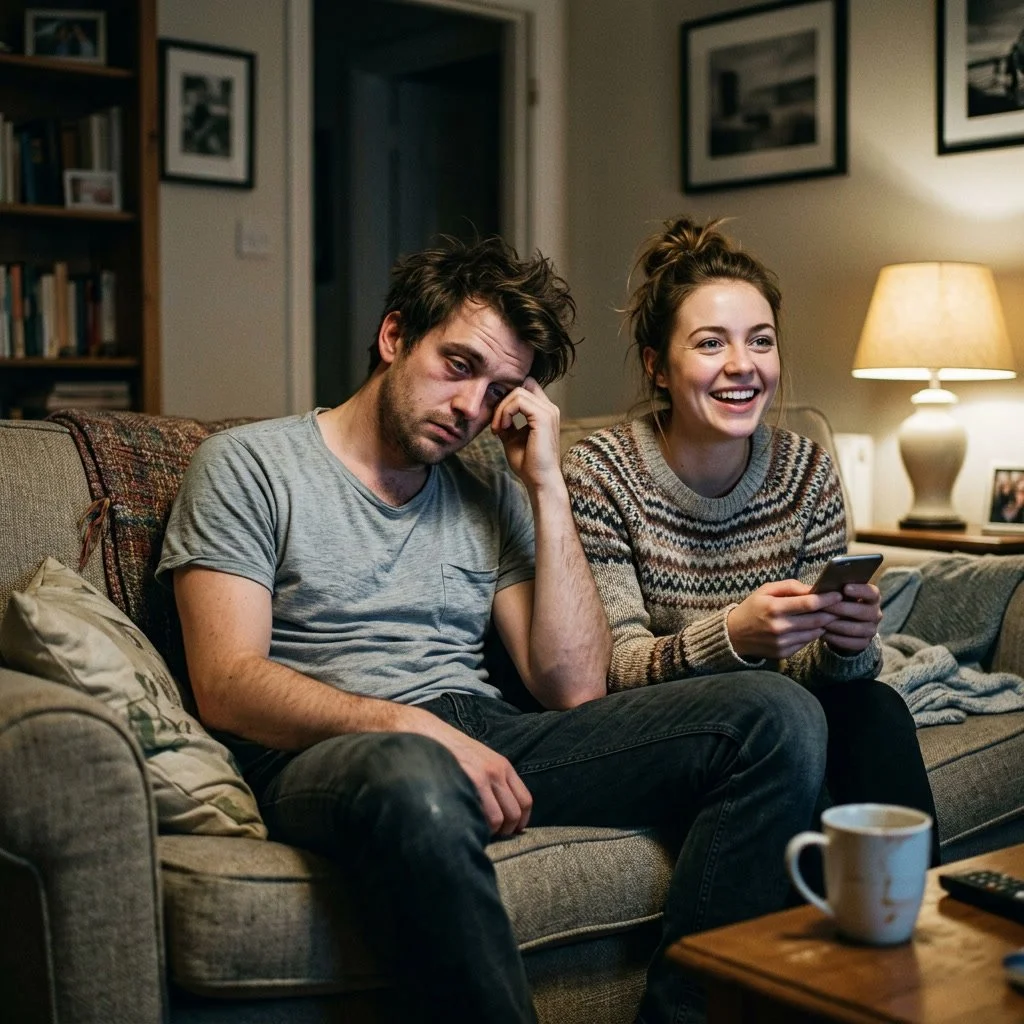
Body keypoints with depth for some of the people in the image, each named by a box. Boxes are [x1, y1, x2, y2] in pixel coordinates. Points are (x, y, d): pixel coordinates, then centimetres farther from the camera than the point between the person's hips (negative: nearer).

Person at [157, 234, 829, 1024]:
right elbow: (228, 686, -7)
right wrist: (412, 724, -21)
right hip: (330, 751, -5)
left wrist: (548, 486, 4)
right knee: (415, 778, -43)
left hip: (485, 737, 5)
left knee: (777, 715, -13)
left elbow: (574, 688, 7)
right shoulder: (248, 466, 6)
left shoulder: (491, 497, 18)